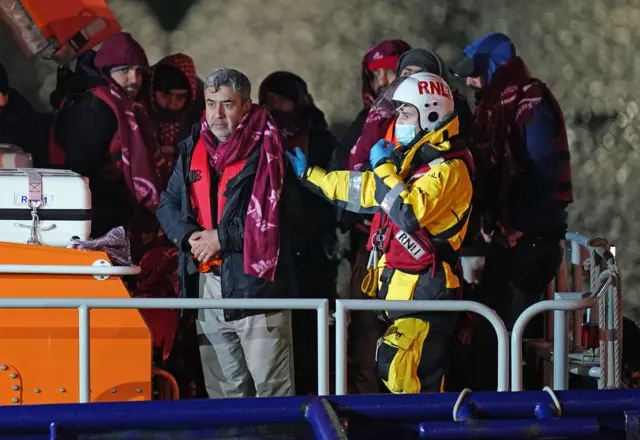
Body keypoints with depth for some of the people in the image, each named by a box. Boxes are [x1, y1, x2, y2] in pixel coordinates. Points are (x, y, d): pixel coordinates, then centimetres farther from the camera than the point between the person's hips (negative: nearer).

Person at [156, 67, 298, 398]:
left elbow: (273, 217, -17)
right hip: (206, 282, 7)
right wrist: (189, 236, -6)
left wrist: (222, 237, -14)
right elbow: (168, 204, 13)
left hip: (253, 281, -6)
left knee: (272, 388, -6)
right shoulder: (193, 149, 12)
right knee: (223, 387, 14)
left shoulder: (266, 152, -8)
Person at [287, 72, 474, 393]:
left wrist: (384, 168, -15)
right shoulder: (414, 159, 17)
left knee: (398, 373, -18)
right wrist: (308, 174, 24)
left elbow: (409, 213, -28)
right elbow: (364, 191, 24)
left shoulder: (448, 168, -13)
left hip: (424, 292, -10)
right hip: (400, 288, 10)